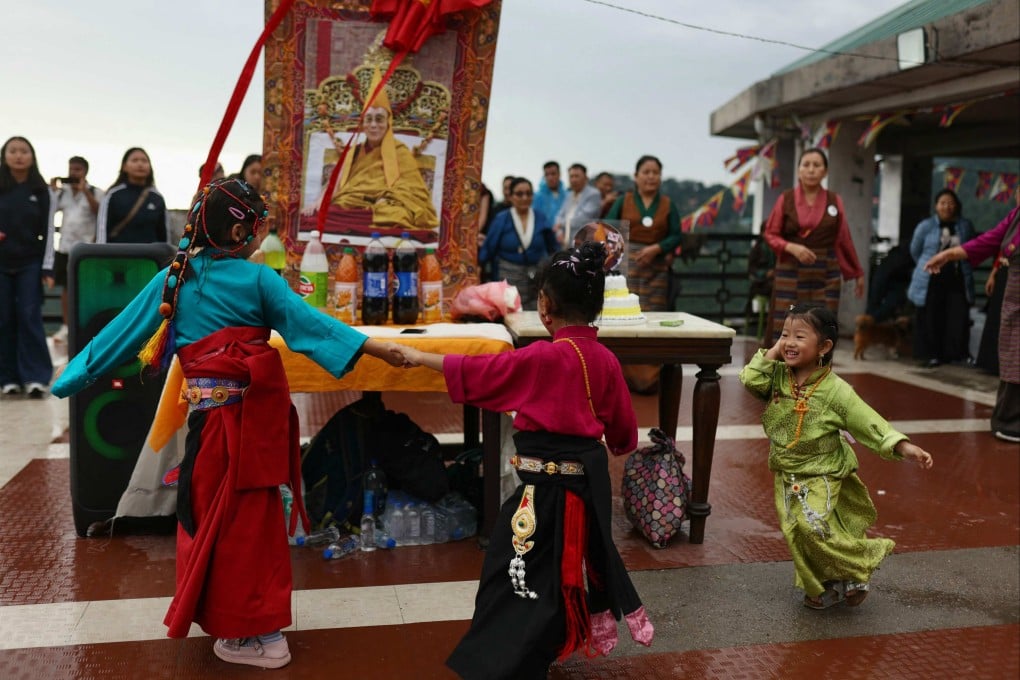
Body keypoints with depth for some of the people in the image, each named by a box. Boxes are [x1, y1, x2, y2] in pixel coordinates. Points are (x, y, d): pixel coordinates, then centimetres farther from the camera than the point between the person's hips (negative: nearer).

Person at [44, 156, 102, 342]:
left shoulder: (95, 192, -3)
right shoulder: (62, 192, 9)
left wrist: (85, 191, -20)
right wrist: (52, 190, -6)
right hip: (65, 247, 4)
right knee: (66, 287, 9)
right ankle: (66, 327, 16)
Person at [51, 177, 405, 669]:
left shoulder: (172, 278, 4)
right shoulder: (257, 280, -5)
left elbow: (121, 333, 7)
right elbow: (309, 323, -10)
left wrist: (70, 381, 16)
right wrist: (373, 347, -11)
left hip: (209, 417, 2)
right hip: (256, 416, -2)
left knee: (216, 517, 10)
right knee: (249, 521, 7)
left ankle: (244, 630, 24)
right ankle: (250, 630, 17)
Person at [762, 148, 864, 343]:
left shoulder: (835, 201, 2)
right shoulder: (786, 199, -2)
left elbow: (844, 240, 9)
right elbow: (770, 234, 3)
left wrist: (857, 273, 14)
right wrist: (792, 248, -15)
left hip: (825, 275, 2)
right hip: (790, 273, -1)